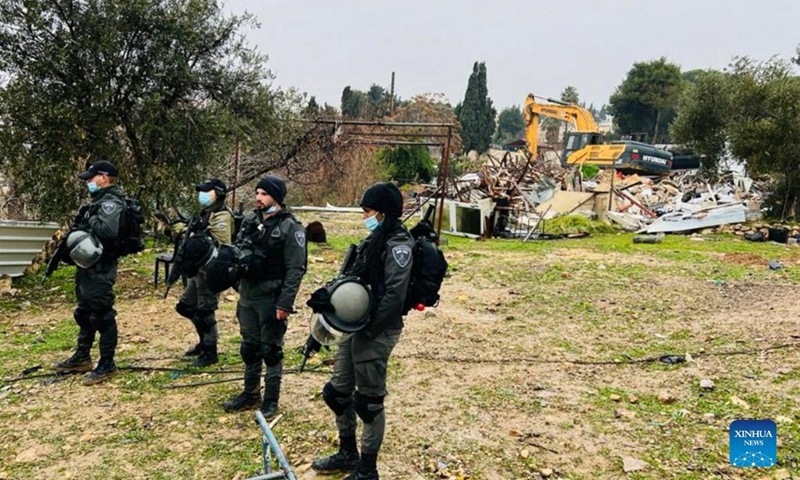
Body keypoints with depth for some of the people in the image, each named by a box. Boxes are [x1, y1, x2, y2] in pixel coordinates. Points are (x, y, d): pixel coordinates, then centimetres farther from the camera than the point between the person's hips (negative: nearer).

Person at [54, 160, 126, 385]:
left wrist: (88, 221, -17)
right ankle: (82, 357, 32)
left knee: (102, 315, -4)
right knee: (84, 313, 19)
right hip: (89, 266, 11)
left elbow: (108, 231, -32)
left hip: (99, 269, -11)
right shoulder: (100, 200, 17)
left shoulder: (111, 202, -15)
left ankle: (107, 364, 4)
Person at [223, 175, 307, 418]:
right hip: (247, 295, 7)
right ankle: (250, 393, 34)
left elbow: (296, 269, -15)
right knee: (249, 347, 17)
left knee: (271, 350, 5)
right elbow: (237, 251, 17)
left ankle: (271, 401, 19)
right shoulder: (250, 220, 6)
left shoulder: (290, 227, -13)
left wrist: (285, 303, -19)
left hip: (271, 299, -6)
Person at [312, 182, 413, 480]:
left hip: (376, 332, -9)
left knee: (368, 401, 3)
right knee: (338, 393, 18)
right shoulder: (374, 240, 14)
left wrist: (369, 331, -19)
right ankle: (348, 455, 36)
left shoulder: (398, 244, -15)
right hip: (353, 327, 9)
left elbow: (394, 295, -22)